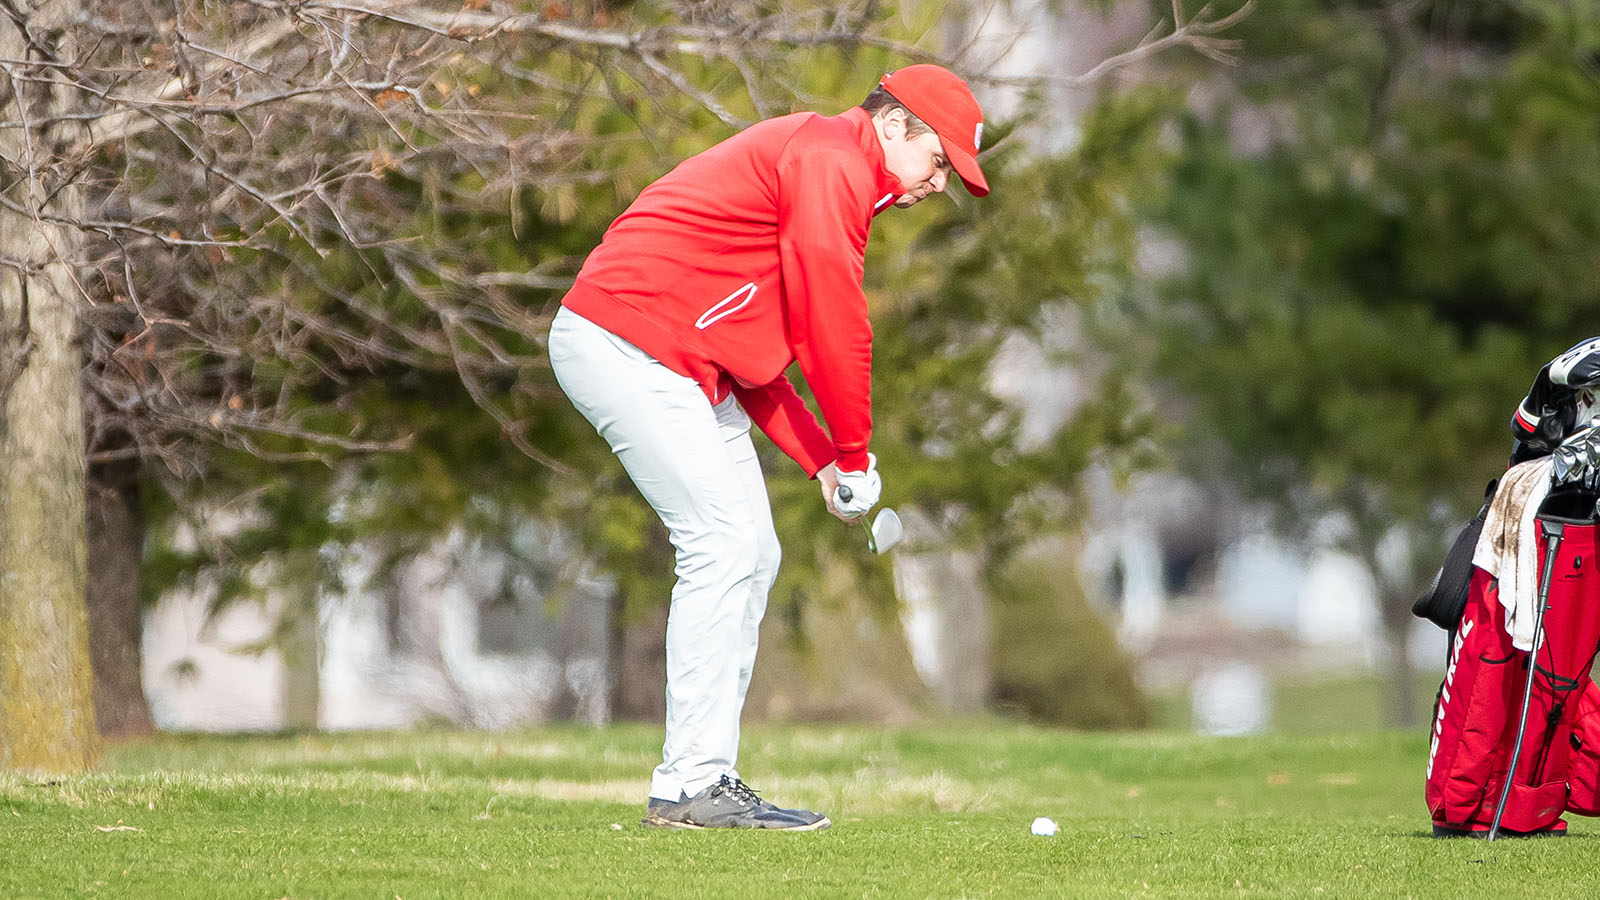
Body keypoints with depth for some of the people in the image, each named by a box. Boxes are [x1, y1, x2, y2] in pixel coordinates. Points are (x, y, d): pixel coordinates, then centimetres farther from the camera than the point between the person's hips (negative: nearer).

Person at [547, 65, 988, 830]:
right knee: (726, 543, -15)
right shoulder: (832, 159, -10)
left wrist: (821, 458, 10)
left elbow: (755, 357, 20)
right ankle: (690, 786, -15)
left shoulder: (820, 165, 23)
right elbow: (832, 323, -14)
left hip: (691, 369, 11)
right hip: (624, 342, -11)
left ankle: (707, 777, 12)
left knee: (752, 555, 11)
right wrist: (854, 454, -3)